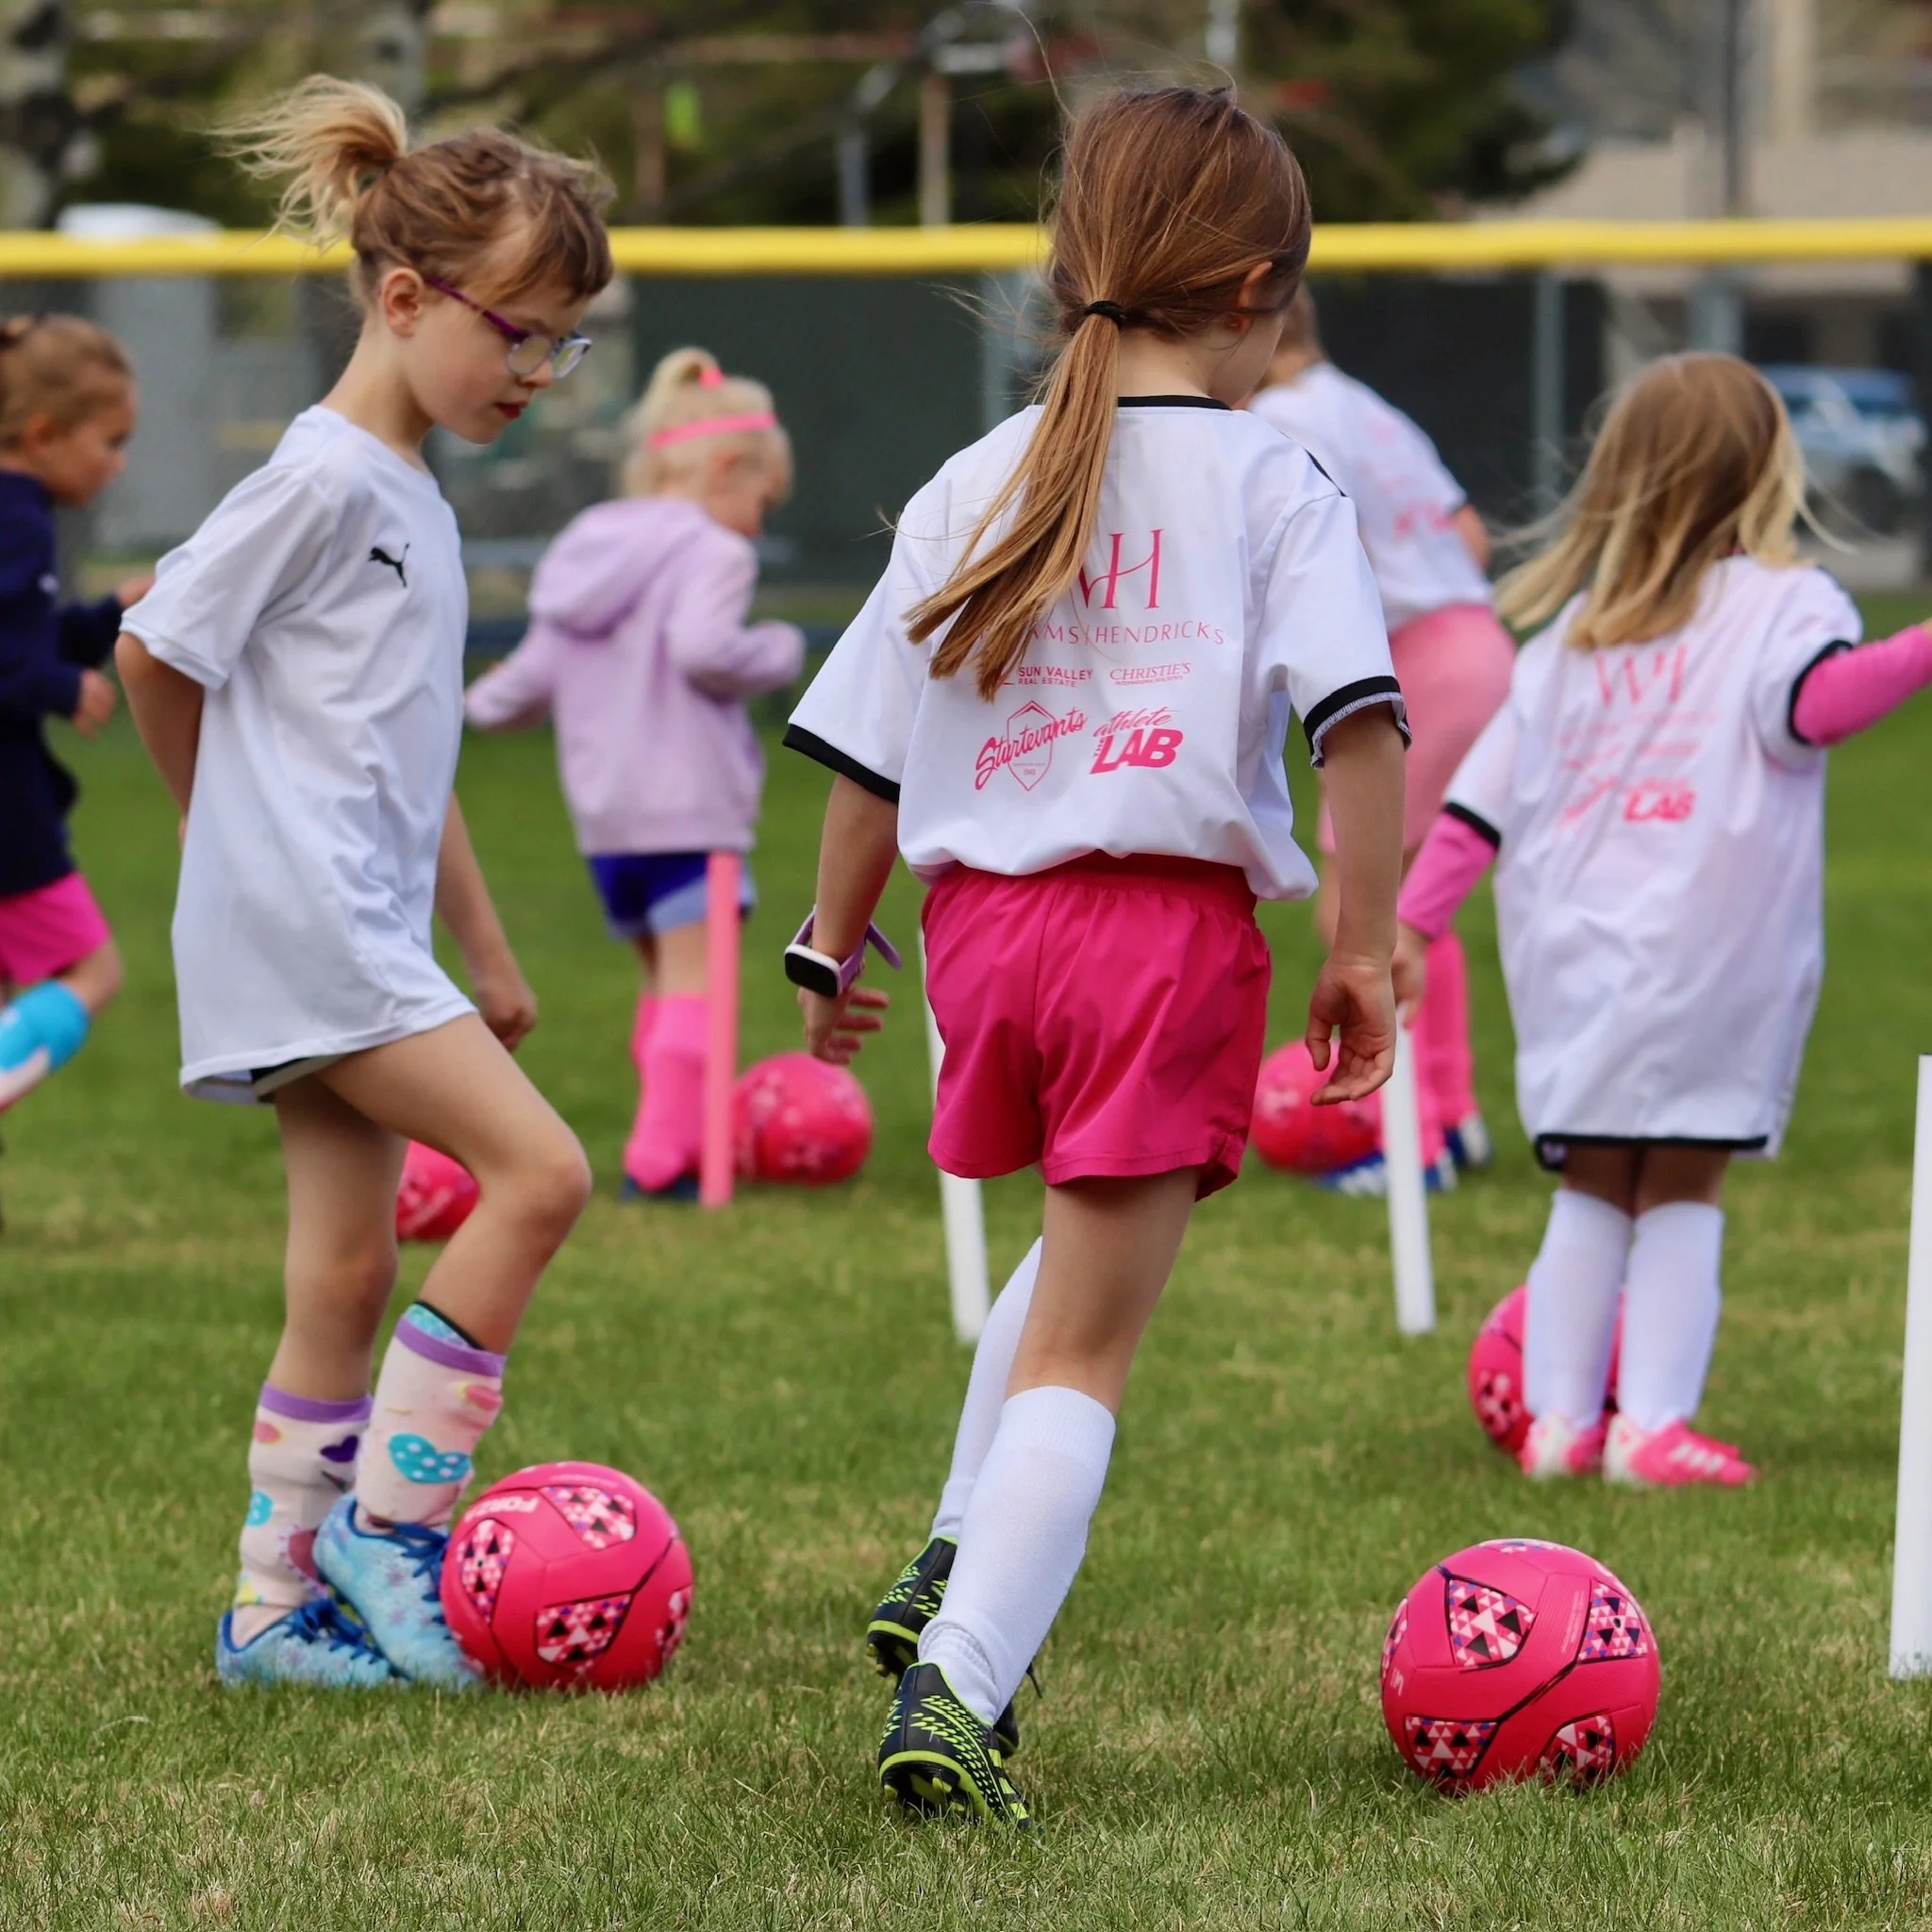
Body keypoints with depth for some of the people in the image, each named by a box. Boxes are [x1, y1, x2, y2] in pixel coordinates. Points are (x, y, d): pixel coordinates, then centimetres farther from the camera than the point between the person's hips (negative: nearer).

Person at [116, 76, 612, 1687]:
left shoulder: (415, 504, 17)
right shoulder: (323, 479, -12)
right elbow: (156, 651, -8)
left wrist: (485, 946, 25)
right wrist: (248, 830, 8)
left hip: (367, 928, 9)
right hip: (302, 920, -9)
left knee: (347, 1276, 8)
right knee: (538, 1170, -16)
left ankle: (280, 1607, 12)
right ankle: (392, 1512, -9)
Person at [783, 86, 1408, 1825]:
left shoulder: (977, 485, 10)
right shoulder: (1269, 482, -3)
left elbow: (868, 751, 13)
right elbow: (1359, 719, -14)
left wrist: (834, 948, 24)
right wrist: (1363, 947, -9)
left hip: (987, 918, 5)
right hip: (1171, 923, -5)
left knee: (1084, 1254, 31)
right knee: (1085, 1348, -1)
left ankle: (955, 1571, 25)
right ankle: (958, 1688, -15)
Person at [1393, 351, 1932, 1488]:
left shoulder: (1574, 631, 16)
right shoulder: (1782, 604, 0)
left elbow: (1482, 795, 14)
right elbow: (1821, 700, -22)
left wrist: (1410, 922, 15)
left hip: (1570, 961, 4)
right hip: (1706, 959, -4)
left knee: (1591, 1190, 13)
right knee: (1684, 1190, 1)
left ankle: (1559, 1417, 9)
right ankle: (1653, 1424, -5)